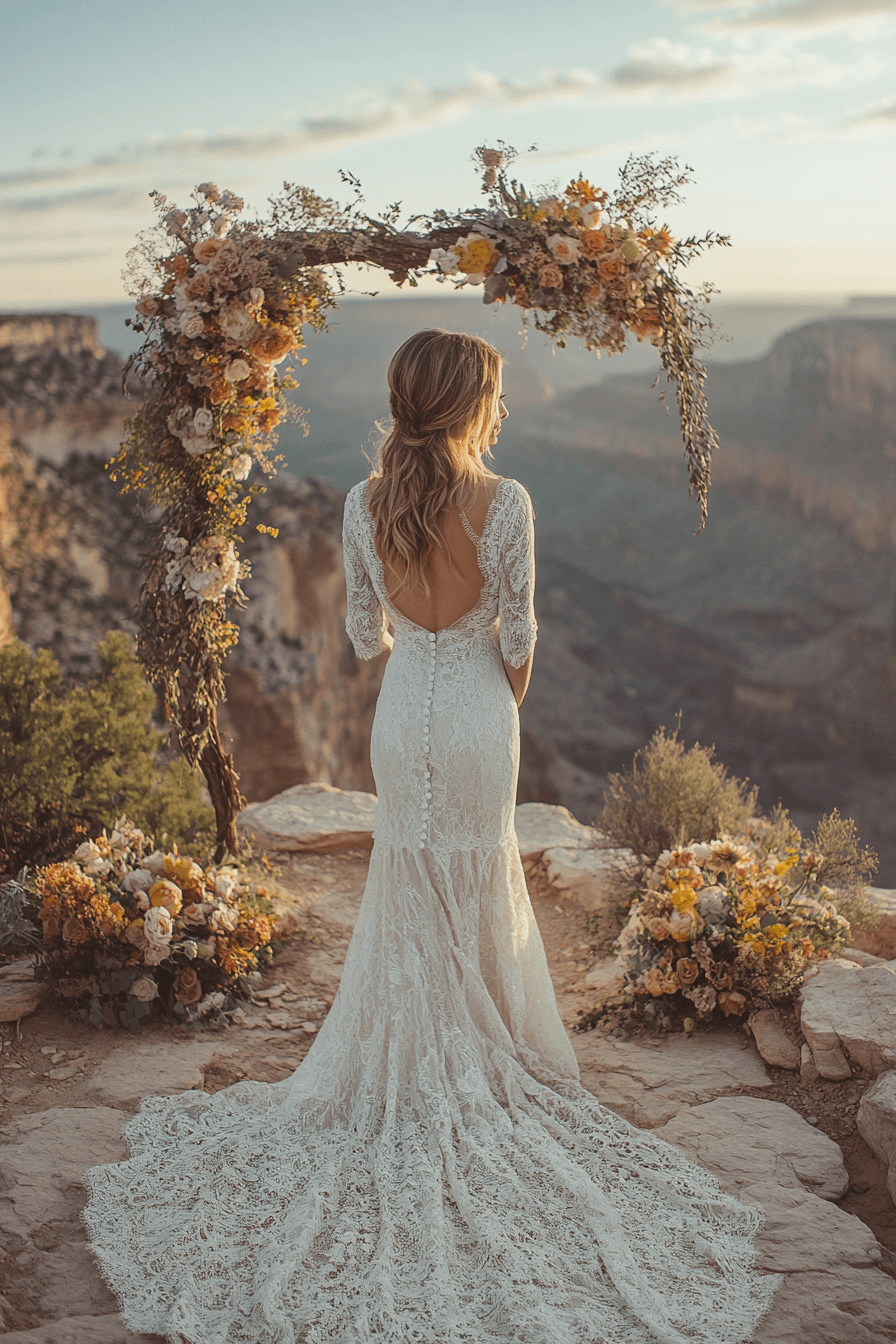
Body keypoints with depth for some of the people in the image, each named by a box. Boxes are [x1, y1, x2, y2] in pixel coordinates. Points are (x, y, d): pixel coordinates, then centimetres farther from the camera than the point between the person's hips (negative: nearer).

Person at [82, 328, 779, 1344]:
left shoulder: (364, 503, -8)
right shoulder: (504, 502, -18)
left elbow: (365, 632, 0)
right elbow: (517, 633, -11)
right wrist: (507, 701, 8)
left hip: (404, 716, 3)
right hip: (478, 713, -2)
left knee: (414, 888, 17)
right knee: (479, 881, 16)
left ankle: (416, 1065, 29)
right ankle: (481, 1047, 32)